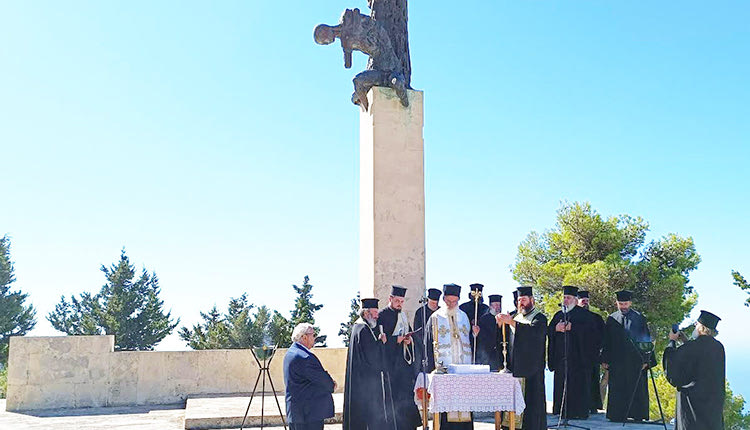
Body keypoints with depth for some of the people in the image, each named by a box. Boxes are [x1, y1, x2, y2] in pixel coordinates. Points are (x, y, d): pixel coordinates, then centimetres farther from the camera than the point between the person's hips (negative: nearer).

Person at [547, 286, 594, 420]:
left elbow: (587, 328, -13)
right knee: (561, 383, 2)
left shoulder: (583, 314, 4)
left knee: (578, 385, -5)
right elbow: (549, 330, 11)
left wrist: (572, 327, -18)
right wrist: (556, 328, -9)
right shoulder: (559, 314, 19)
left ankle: (580, 412, 0)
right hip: (561, 356, 5)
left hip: (578, 356, -5)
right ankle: (563, 411, 7)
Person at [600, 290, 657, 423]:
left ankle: (637, 415, 6)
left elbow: (646, 340, 2)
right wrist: (605, 360, 3)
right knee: (617, 389, 2)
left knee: (637, 389, 0)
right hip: (617, 361, 2)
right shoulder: (611, 319, 9)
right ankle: (617, 415, 7)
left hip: (635, 360, -2)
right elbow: (606, 341, 10)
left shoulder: (639, 318, 3)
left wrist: (646, 360, -6)